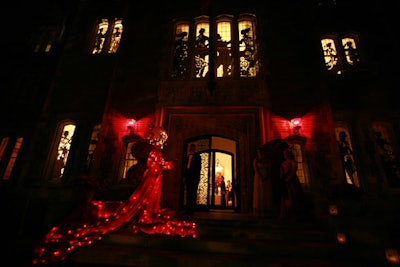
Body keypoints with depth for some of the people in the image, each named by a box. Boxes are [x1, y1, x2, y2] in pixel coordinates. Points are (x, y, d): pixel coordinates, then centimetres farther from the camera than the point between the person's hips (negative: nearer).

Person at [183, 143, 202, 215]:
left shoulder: (197, 156, 0)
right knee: (188, 193, 6)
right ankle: (188, 210, 11)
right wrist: (184, 177, 11)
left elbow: (198, 167, -6)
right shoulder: (188, 156, 18)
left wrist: (196, 178, -14)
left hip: (194, 178, -6)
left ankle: (192, 210, -1)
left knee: (193, 194, -5)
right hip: (188, 177, 6)